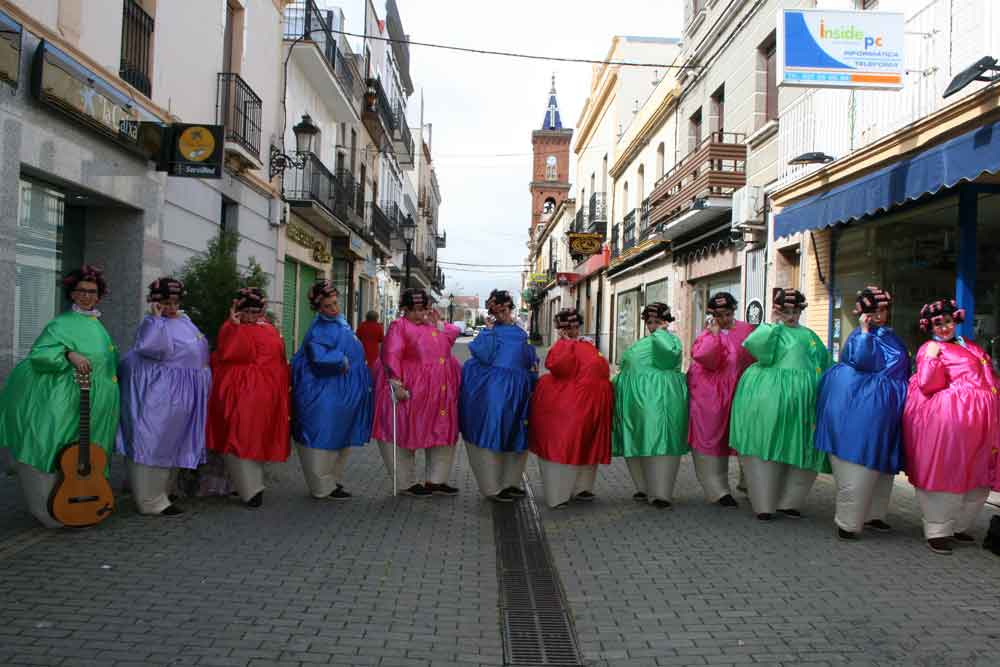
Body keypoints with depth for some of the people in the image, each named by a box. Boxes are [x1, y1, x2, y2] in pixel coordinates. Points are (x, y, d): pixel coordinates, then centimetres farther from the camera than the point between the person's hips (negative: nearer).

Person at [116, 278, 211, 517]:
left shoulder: (184, 321, 13)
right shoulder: (152, 324, -12)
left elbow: (196, 350, 26)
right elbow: (156, 348, -31)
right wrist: (156, 317, -24)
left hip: (183, 395, 9)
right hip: (158, 394, -9)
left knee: (173, 444, 17)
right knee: (154, 443, -5)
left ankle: (162, 491, 30)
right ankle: (152, 501, 0)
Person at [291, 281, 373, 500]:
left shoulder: (339, 322, 10)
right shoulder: (321, 329, -19)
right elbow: (319, 356, -33)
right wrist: (342, 360, -19)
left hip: (343, 395, 10)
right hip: (325, 395, -10)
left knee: (342, 440, 17)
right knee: (324, 440, 1)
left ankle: (334, 480, 30)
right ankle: (323, 487, 11)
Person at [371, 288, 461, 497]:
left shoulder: (432, 325, 15)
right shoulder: (400, 326, -8)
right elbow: (391, 356, -17)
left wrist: (437, 324, -1)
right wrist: (396, 384, -24)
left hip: (442, 393, 7)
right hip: (412, 391, -7)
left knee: (443, 434, 12)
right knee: (406, 434, 4)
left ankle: (436, 481, 24)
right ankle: (407, 483, 17)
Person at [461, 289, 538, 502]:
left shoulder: (520, 332, 15)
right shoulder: (489, 332, -2)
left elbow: (528, 356, 27)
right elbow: (484, 356, -18)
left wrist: (533, 365, 6)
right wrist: (489, 330, -15)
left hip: (518, 389, 7)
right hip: (495, 390, -6)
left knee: (515, 438, 12)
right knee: (493, 436, -3)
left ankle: (510, 482, 24)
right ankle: (492, 487, 4)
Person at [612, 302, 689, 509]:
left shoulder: (670, 338, 1)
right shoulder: (641, 343, 25)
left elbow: (669, 353, -22)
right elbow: (629, 368, 29)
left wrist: (660, 332, -9)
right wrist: (617, 382, 18)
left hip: (658, 399, -8)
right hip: (635, 398, 8)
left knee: (658, 442, -11)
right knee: (637, 444, 9)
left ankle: (661, 493, -7)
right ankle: (644, 488, 19)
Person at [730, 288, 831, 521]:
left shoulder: (809, 335, 19)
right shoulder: (770, 331, 2)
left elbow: (824, 364, 22)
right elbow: (754, 345, -20)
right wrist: (773, 322, -10)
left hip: (802, 399, 5)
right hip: (768, 396, -5)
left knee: (801, 452, 6)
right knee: (765, 448, 0)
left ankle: (788, 502, 20)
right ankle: (763, 506, 8)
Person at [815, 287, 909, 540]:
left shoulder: (890, 336, 18)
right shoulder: (861, 334, -8)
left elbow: (901, 370, 28)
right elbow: (863, 361, -26)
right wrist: (865, 330, -22)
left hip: (884, 408, 9)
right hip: (859, 404, -9)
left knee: (880, 463, 16)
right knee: (859, 463, -11)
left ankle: (872, 515, 27)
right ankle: (848, 523, -7)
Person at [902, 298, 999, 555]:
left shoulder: (969, 346, 19)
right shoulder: (930, 349, -3)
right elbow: (928, 385, -14)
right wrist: (931, 358, -20)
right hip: (949, 417, -8)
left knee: (978, 478, 12)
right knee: (946, 473, -5)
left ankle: (959, 527, 27)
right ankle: (937, 531, 5)